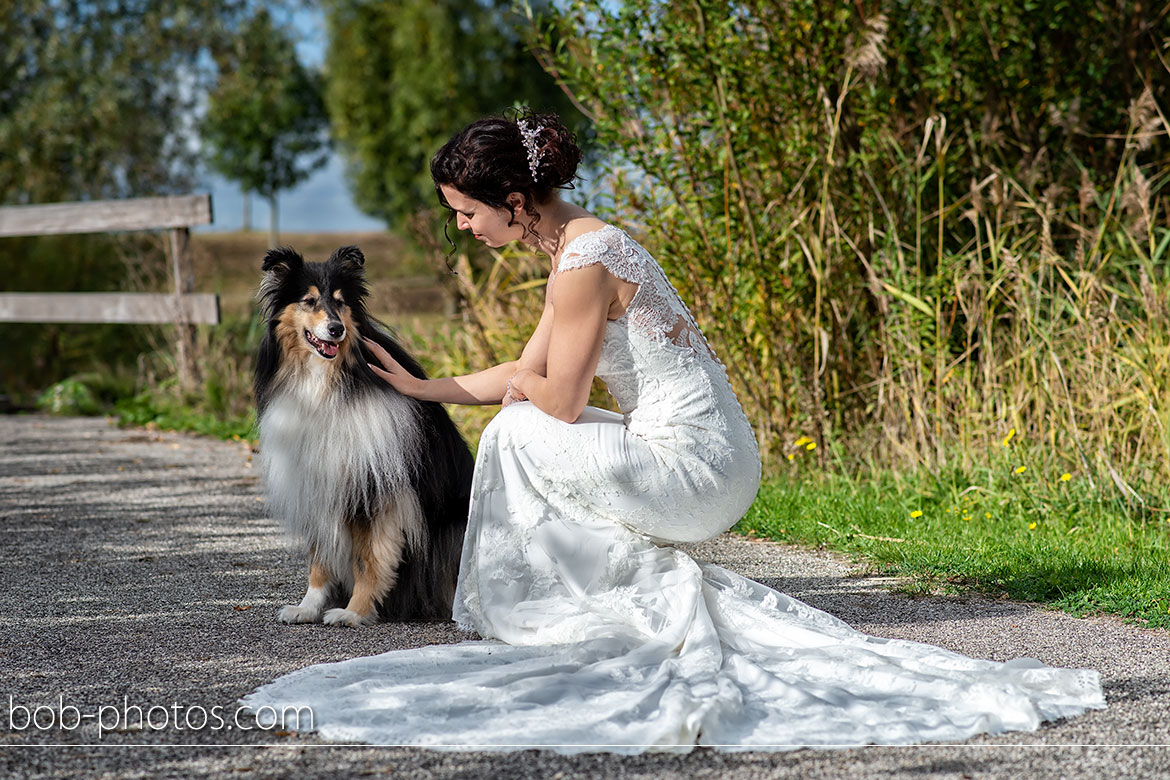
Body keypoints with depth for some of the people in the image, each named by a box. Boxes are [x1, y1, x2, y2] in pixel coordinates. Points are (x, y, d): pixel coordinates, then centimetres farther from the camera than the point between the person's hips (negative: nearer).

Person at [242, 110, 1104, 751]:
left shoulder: (582, 266, -18)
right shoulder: (580, 242, 12)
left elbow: (557, 400, -14)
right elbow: (524, 375, 21)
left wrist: (519, 383, 8)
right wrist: (420, 386, 20)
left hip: (694, 466, -10)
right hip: (708, 460, 10)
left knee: (515, 439, -3)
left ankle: (653, 588, 4)